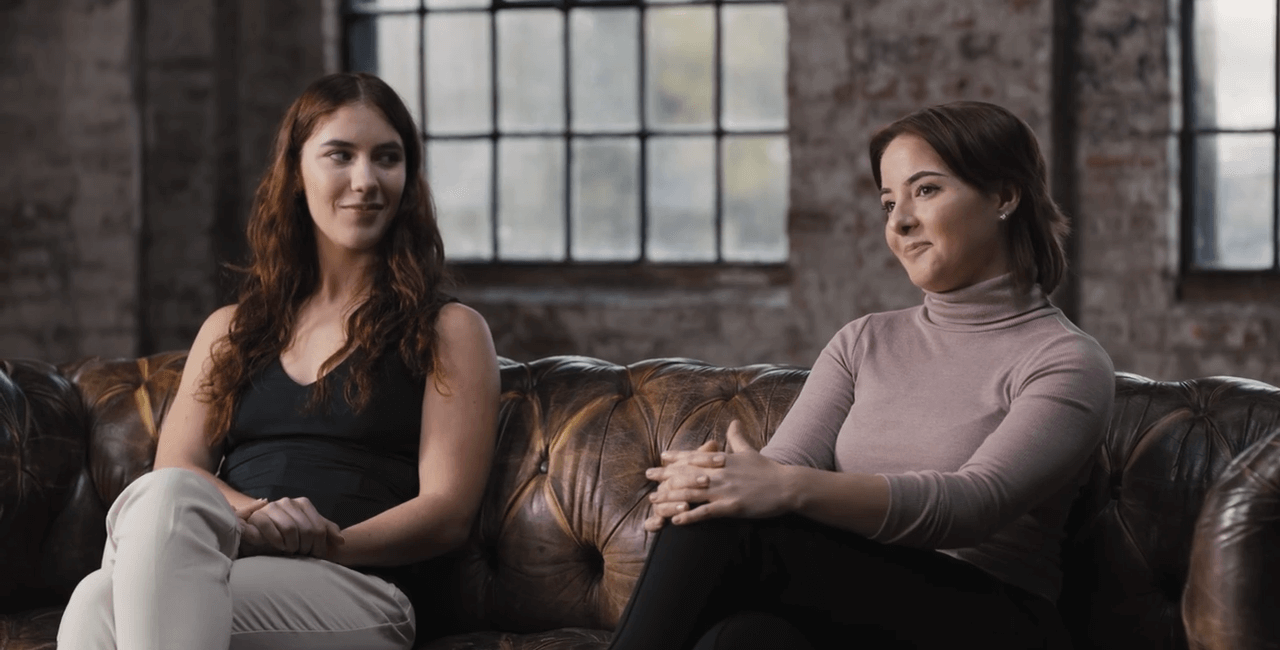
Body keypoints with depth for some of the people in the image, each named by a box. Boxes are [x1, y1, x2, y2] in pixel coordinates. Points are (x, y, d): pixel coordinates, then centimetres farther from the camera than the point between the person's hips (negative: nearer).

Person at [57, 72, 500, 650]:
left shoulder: (449, 332, 17)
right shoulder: (231, 331, 29)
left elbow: (447, 512, 5)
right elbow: (175, 468, 13)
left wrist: (323, 547, -13)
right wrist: (256, 514, -11)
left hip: (357, 591, -3)